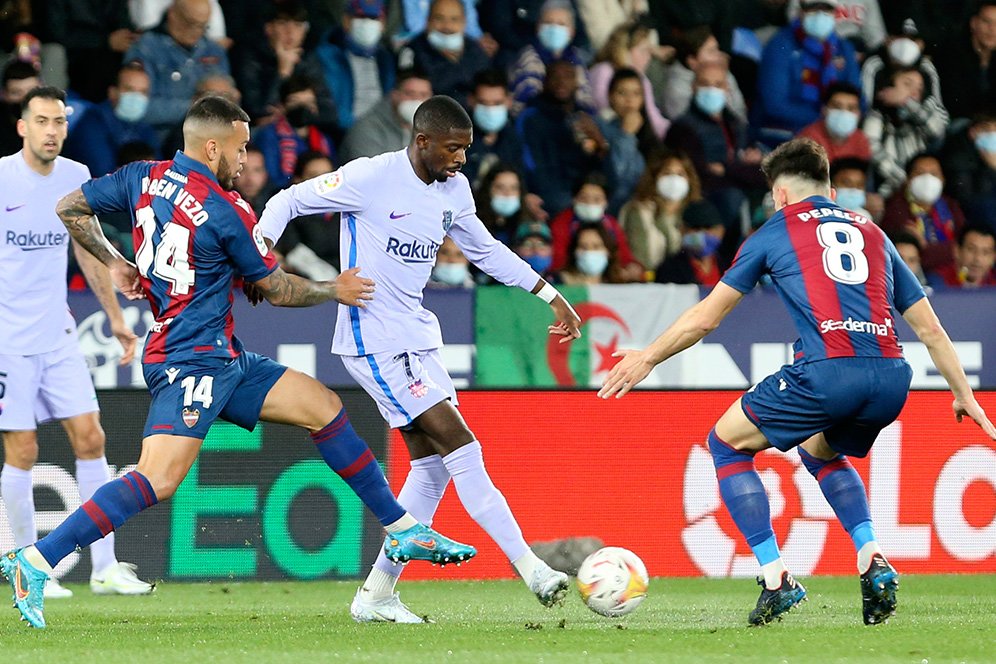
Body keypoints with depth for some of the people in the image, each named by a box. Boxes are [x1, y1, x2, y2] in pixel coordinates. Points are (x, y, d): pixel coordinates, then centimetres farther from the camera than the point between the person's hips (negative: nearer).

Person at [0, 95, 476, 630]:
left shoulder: (144, 178, 6)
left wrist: (113, 262, 25)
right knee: (159, 479, -22)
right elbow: (277, 289, -2)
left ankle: (404, 531, 15)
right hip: (189, 361, -10)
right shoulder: (226, 212, -14)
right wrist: (334, 291, 12)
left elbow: (70, 209, 16)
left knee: (322, 406, 12)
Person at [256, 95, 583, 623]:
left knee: (433, 465, 6)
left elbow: (486, 250, 23)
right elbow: (289, 202, -7)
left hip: (417, 338, 9)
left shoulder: (454, 189, 8)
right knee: (460, 445, -14)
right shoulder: (371, 178, -15)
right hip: (374, 342, -9)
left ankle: (376, 594, 13)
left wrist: (551, 296, 20)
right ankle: (530, 569, -13)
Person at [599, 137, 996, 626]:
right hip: (891, 379, 5)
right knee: (820, 450, 35)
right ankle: (873, 564, 15)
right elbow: (930, 328, 26)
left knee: (727, 442, 18)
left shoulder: (777, 230, 16)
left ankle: (776, 580, 7)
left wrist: (647, 358, 33)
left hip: (826, 371, -5)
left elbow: (706, 316, 20)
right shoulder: (871, 233, 27)